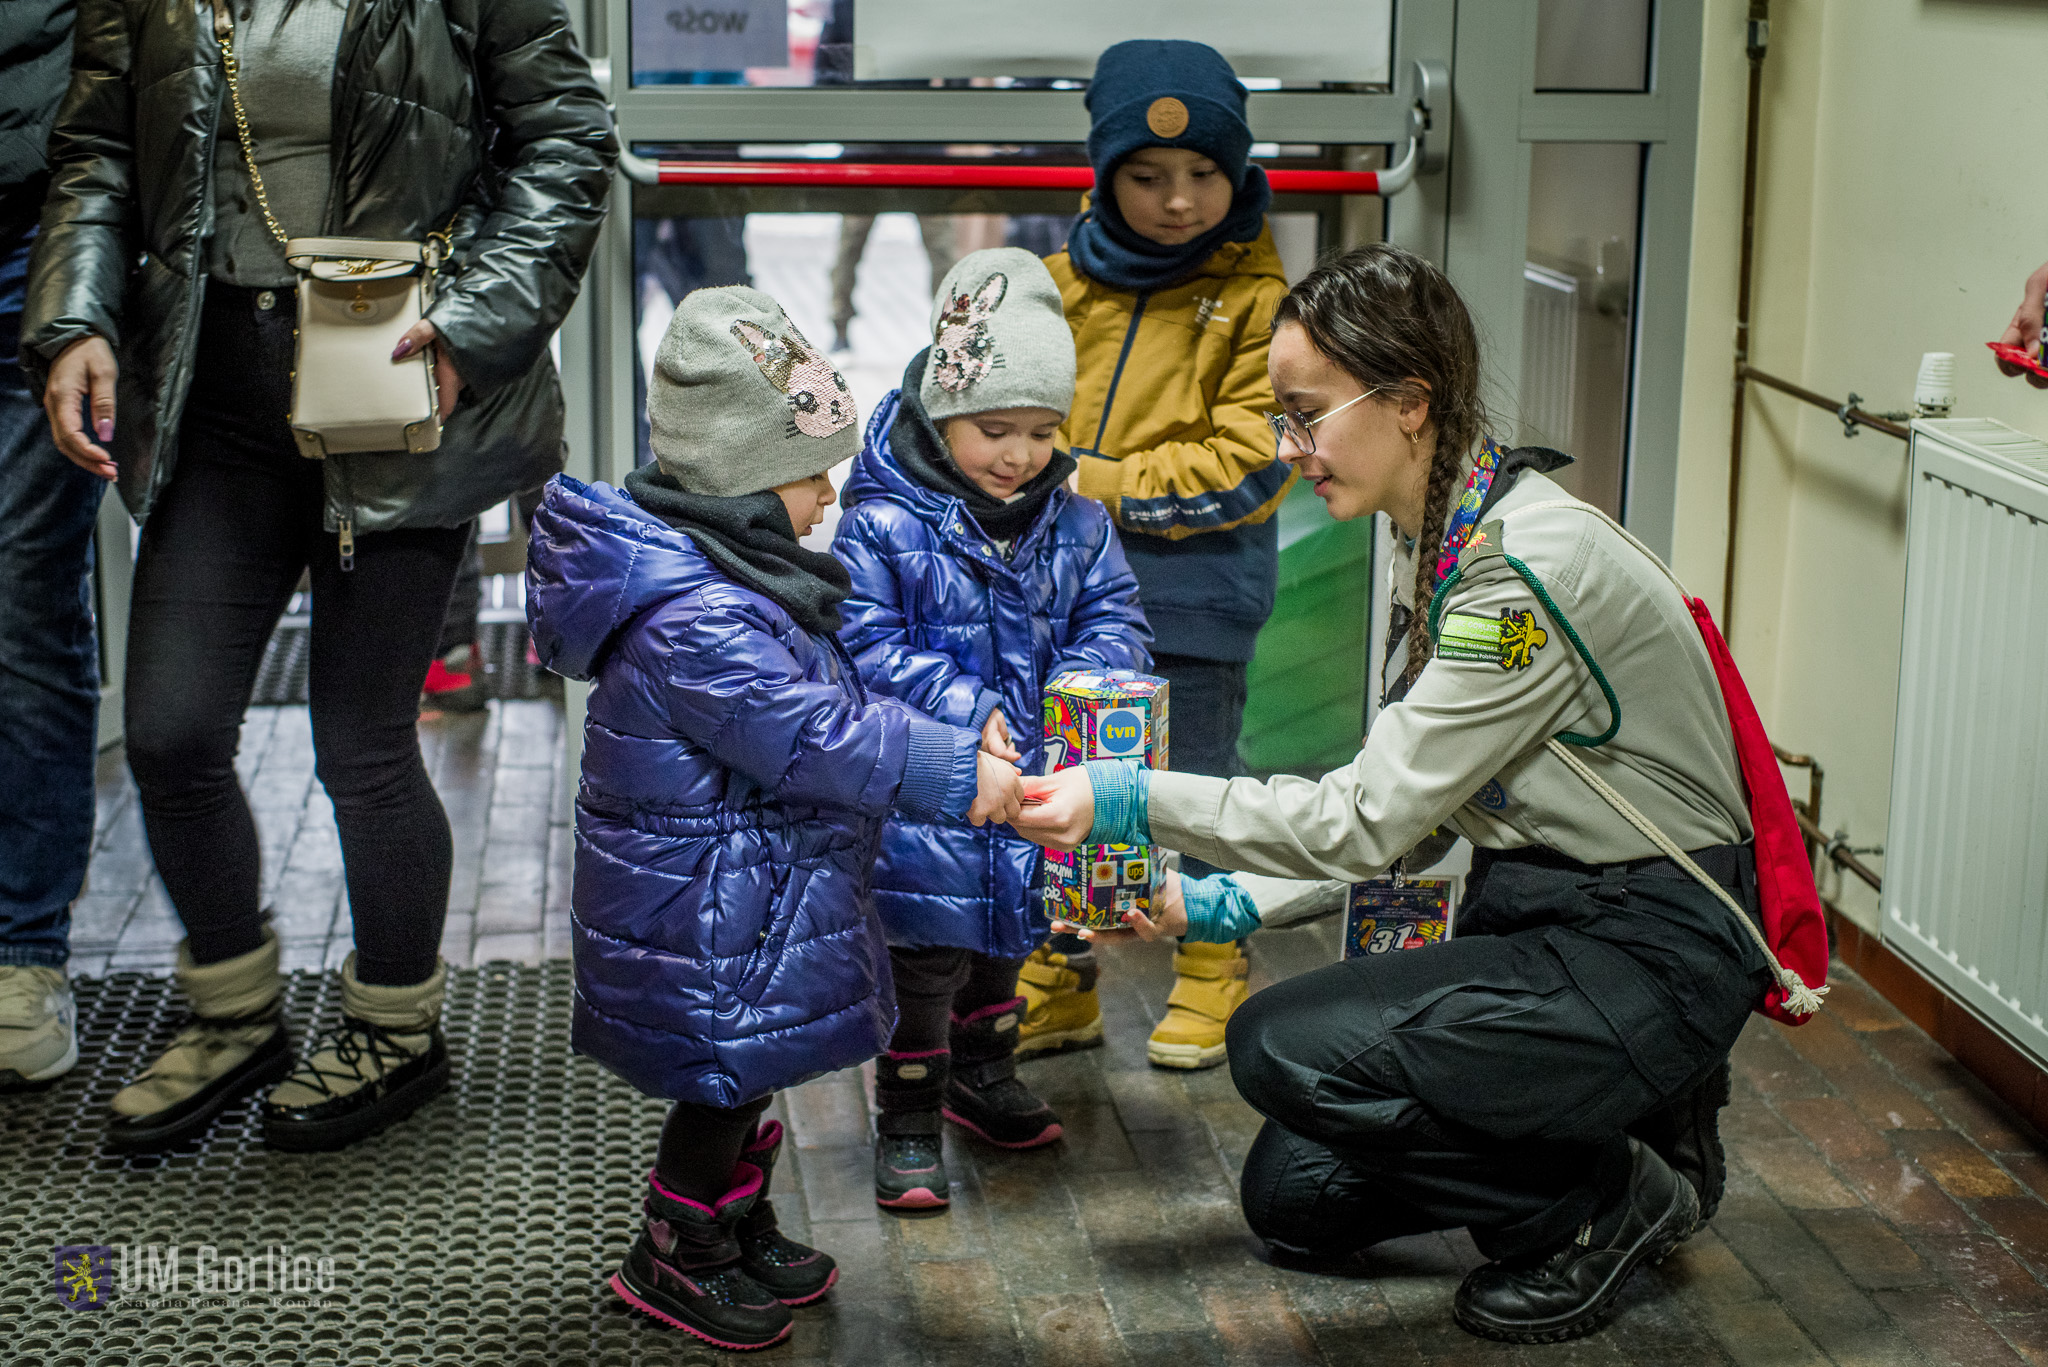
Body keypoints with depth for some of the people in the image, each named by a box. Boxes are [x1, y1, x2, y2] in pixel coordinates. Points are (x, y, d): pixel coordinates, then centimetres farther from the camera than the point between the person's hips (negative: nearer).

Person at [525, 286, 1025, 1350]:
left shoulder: (737, 575, 6)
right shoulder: (694, 618, -29)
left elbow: (827, 700, 18)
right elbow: (812, 736, -29)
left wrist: (952, 751, 13)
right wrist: (958, 773, -23)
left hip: (753, 896, 10)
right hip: (707, 915, -10)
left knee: (744, 1071, 22)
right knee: (723, 1079, 6)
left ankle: (741, 1227, 40)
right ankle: (670, 1259, 24)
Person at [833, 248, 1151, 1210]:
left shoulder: (1074, 525, 2)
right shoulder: (883, 526, -14)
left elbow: (1114, 619, 4)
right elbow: (865, 648, -16)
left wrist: (1081, 684, -18)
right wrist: (965, 709, -24)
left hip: (1030, 781, 6)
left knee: (1004, 939, 23)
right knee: (923, 958, 2)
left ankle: (982, 1077, 44)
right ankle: (908, 1124, 16)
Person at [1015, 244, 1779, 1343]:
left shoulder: (1534, 564, -24)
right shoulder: (1436, 539, 6)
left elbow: (1371, 814, -24)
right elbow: (1403, 811, 10)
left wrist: (1136, 800, -22)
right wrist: (1239, 903, 1)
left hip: (1651, 951, -9)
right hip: (1538, 913, 9)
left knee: (1286, 1046, -23)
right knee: (1294, 1201, 6)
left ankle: (1612, 1201, -3)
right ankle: (1616, 1110, 18)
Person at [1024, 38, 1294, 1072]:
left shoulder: (1256, 297, -7)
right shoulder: (1060, 285, 4)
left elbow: (1250, 462, -12)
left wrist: (1104, 484, -14)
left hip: (1193, 586, -3)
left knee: (1197, 783, 9)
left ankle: (1214, 979, 26)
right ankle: (1055, 985, 24)